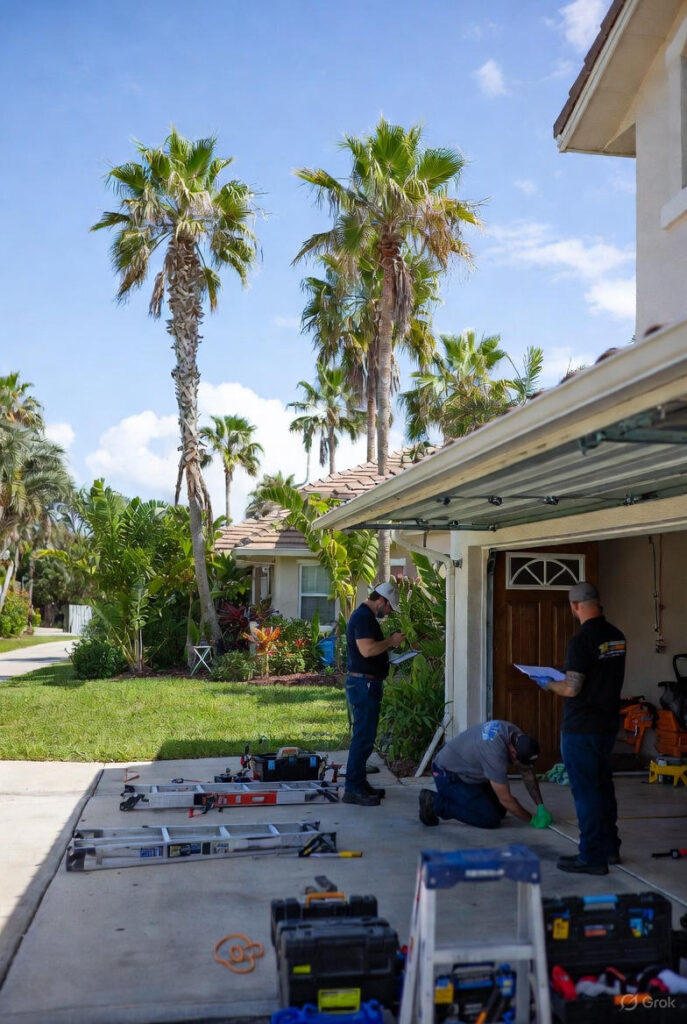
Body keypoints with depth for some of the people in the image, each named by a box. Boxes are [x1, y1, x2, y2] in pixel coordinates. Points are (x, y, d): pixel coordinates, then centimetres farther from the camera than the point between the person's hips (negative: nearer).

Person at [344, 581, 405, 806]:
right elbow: (367, 649, -26)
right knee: (363, 737, -8)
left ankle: (359, 783, 22)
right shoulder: (363, 617, -16)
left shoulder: (367, 616, 18)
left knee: (365, 737, 15)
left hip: (367, 683, 11)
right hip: (363, 683, -11)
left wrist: (389, 644, 12)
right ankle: (352, 790, -4)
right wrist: (391, 641, -14)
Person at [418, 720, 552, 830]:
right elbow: (505, 799, -25)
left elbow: (528, 774, 3)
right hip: (448, 775, -9)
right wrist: (532, 820, -13)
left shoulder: (517, 736, -11)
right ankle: (435, 803, -7)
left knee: (500, 811, 8)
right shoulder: (495, 754, -36)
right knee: (491, 819, -16)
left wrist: (541, 806, -3)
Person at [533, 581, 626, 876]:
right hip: (608, 723, 8)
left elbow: (571, 689, -23)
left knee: (585, 791, 1)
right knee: (603, 785, 19)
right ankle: (610, 848, 30)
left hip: (581, 729, -8)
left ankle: (592, 858, 9)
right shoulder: (617, 636, 5)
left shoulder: (582, 641, -21)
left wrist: (548, 684, -3)